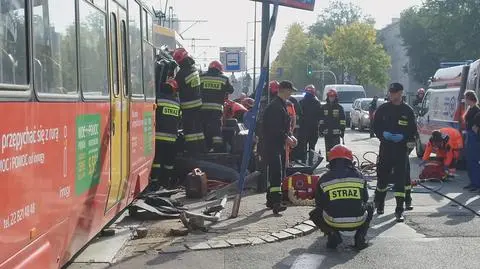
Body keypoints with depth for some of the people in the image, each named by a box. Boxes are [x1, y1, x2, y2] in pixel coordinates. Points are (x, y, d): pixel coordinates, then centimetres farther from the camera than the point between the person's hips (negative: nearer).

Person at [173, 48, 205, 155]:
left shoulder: (181, 74, -18)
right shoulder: (194, 69, 3)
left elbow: (176, 88, -10)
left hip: (188, 106, -7)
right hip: (198, 103, 7)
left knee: (189, 128, -2)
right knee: (198, 126, 14)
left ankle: (192, 150, -2)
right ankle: (201, 148, 19)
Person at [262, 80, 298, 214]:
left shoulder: (283, 105, 19)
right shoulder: (274, 106, -15)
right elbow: (274, 128, -22)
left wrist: (290, 136, 8)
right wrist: (286, 138, -20)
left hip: (280, 144, 11)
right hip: (272, 144, -11)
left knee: (277, 173, 14)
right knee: (276, 173, -17)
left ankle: (271, 199, 23)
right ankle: (276, 201, -23)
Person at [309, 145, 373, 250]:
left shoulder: (324, 179, 4)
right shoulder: (358, 175, 7)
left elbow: (319, 204, 12)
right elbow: (365, 199, 18)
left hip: (333, 223, -1)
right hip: (358, 223, 1)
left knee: (315, 214, 28)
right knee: (369, 207, 33)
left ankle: (332, 234, 2)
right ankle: (360, 236, 11)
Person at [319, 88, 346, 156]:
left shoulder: (339, 108, 4)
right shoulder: (324, 107, 12)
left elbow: (342, 120, 1)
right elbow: (321, 119, 13)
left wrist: (342, 130, -5)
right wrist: (321, 129, 7)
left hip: (336, 132, -3)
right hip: (327, 132, 3)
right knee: (328, 148, 6)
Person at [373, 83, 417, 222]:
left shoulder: (408, 110, 2)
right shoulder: (383, 109, 5)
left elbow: (413, 130, 3)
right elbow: (375, 126, 7)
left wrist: (403, 137, -15)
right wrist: (383, 134, -12)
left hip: (401, 148, -1)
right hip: (385, 146, 2)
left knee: (400, 178, -5)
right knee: (382, 175, 9)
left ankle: (399, 210, -1)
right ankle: (379, 203, 31)